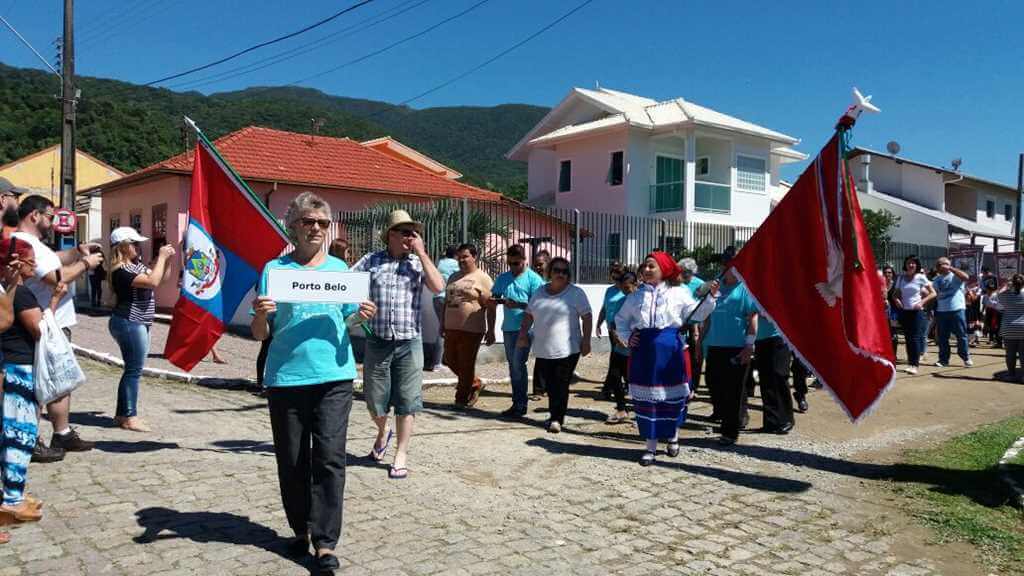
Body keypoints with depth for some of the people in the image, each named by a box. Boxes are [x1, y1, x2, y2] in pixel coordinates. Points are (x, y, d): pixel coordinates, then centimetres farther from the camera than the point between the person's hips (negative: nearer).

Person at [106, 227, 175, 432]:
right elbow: (153, 282, -27)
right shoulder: (122, 271, -17)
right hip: (129, 323, -10)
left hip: (137, 323, 10)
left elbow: (162, 278, 17)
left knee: (132, 369, 14)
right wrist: (161, 257, -18)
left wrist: (168, 259, 2)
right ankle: (129, 417, 0)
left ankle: (122, 413, 22)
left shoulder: (136, 264, 12)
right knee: (134, 370, -6)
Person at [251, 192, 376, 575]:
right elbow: (261, 335, 3)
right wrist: (260, 315, -18)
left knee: (329, 458, -4)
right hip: (286, 378, 0)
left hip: (334, 376, 1)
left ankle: (325, 543, 2)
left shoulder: (339, 268, 9)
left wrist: (361, 317, -8)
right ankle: (301, 531, 27)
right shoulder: (275, 269, 2)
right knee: (291, 460, 9)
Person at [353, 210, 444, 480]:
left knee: (406, 402, 3)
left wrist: (421, 252, -9)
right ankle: (383, 432, 42)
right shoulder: (371, 261, 4)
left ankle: (401, 455, 16)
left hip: (409, 343, 0)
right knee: (375, 401, 11)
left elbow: (438, 286, -11)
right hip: (377, 342, 0)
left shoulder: (418, 262, 4)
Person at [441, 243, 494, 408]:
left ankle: (462, 398, 15)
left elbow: (490, 306, -9)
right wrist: (443, 323, 19)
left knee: (466, 365, 0)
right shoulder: (453, 277, 15)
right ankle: (474, 384, 32)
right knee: (450, 360, 12)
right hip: (451, 328, 7)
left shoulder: (482, 278, -6)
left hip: (471, 330, -7)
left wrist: (490, 331, -12)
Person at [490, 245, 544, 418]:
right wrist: (495, 301, -10)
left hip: (525, 328, -6)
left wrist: (518, 304, -23)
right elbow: (493, 301, 13)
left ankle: (520, 405, -2)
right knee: (512, 364, 11)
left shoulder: (534, 279, -6)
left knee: (518, 364, -10)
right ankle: (517, 403, 20)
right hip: (508, 327, 6)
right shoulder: (503, 278, 11)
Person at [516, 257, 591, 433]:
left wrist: (586, 341, -9)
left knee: (561, 386, -5)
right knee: (550, 385, 9)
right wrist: (523, 334, 7)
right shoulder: (540, 292, 12)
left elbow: (587, 317, -3)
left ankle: (556, 419, 0)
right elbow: (529, 315, 17)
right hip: (542, 350, 4)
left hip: (567, 350, -4)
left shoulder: (576, 293, -1)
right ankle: (556, 416, 23)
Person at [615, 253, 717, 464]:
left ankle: (673, 436, 33)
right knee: (646, 397, 3)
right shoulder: (636, 296, 11)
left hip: (671, 350, -2)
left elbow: (695, 314, -5)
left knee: (672, 394, 8)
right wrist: (626, 337, 6)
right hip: (644, 351, 2)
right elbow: (621, 319, 20)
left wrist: (710, 297, -18)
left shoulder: (678, 293, 3)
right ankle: (650, 447, 13)